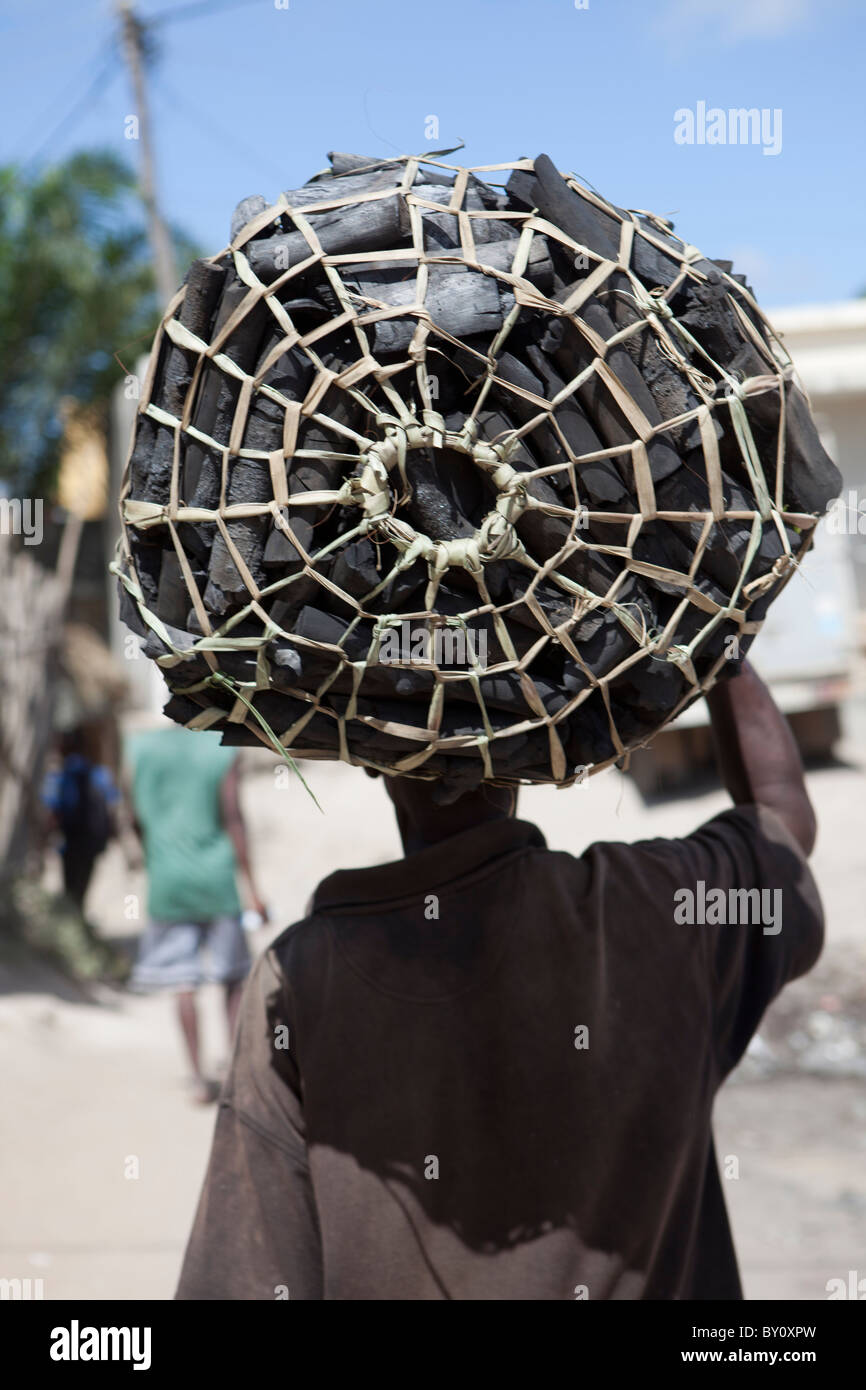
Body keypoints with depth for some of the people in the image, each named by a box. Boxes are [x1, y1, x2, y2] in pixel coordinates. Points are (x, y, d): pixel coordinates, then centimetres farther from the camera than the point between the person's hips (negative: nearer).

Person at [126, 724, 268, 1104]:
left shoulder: (140, 747, 1)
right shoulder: (222, 751, -5)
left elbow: (135, 818, 6)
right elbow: (233, 820, -8)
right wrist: (251, 888, -4)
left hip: (166, 878, 2)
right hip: (215, 877, -2)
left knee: (183, 983, 5)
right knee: (233, 976, 11)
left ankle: (199, 1077, 4)